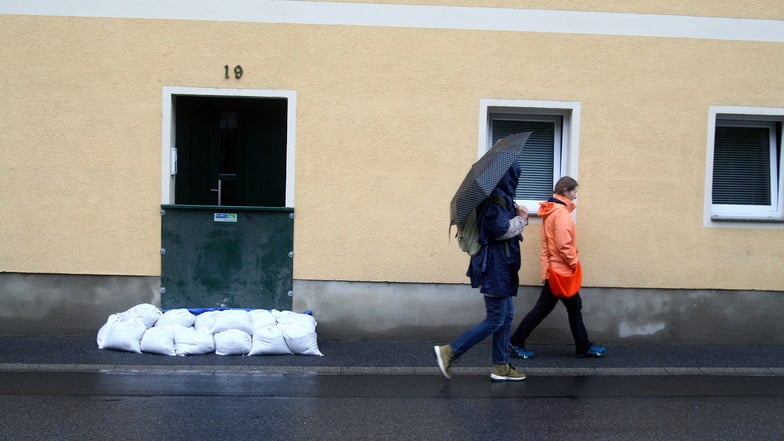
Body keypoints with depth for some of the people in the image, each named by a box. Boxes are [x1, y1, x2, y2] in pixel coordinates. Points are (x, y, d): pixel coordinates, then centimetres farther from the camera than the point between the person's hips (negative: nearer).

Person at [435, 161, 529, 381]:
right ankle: (449, 351, -2)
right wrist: (521, 218, -9)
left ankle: (501, 367, 20)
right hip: (495, 267, -10)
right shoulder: (495, 199, -17)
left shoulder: (501, 197, 14)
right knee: (495, 320, -5)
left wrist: (518, 216, 2)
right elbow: (502, 229, -25)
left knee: (506, 317, 14)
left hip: (501, 266, 10)